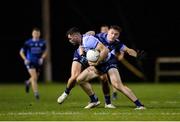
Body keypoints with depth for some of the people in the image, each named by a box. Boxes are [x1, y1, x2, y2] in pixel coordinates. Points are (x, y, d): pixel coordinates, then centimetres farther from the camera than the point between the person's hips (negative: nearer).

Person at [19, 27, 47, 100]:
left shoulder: (42, 42, 1)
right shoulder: (28, 42, -4)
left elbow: (45, 52, 13)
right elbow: (21, 52, 4)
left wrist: (42, 58, -5)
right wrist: (25, 59, -11)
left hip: (38, 63, 4)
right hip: (30, 62, -4)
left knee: (35, 78, 15)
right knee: (34, 77, -17)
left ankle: (28, 83, 49)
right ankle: (36, 93, -13)